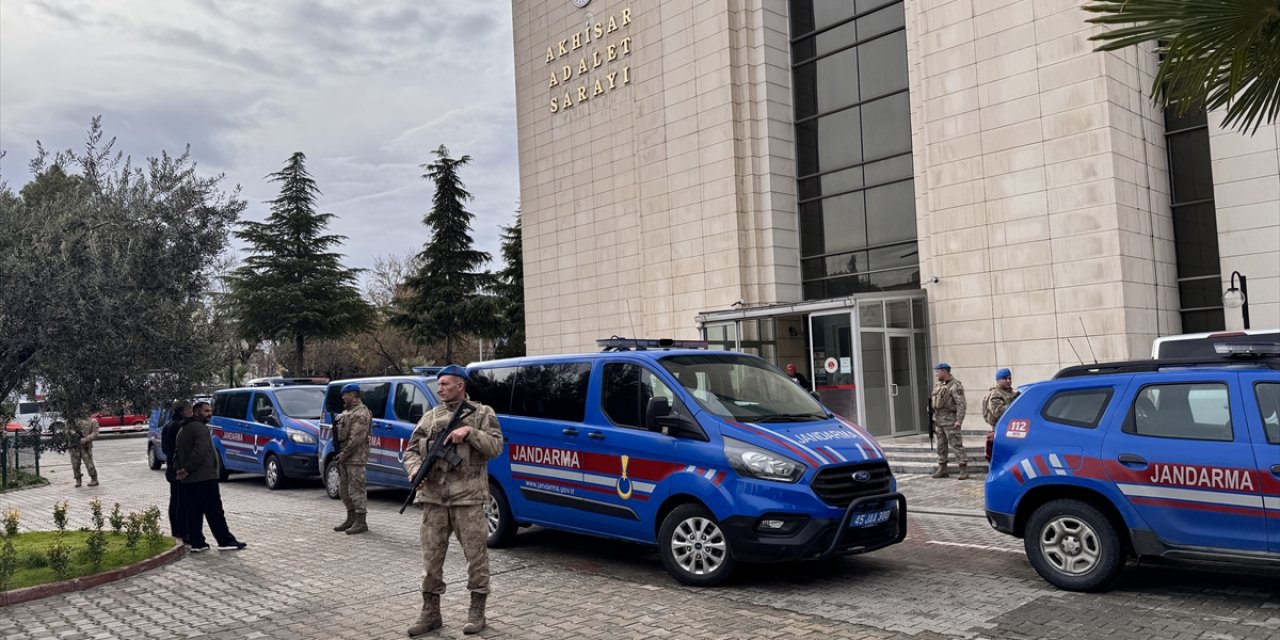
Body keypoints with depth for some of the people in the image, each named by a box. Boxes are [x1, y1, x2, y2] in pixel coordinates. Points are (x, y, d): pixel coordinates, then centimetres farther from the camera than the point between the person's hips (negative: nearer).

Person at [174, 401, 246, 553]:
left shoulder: (182, 430, 20)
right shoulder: (200, 428, -11)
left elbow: (177, 453, 20)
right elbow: (199, 452, -22)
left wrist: (179, 470, 9)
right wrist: (187, 470, -16)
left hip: (188, 481, 9)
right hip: (204, 478, -9)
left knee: (193, 513, 9)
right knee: (215, 512, -5)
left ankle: (196, 543, 9)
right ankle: (226, 541, -2)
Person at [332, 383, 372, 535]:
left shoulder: (361, 413, -14)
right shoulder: (346, 411, 18)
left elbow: (356, 438, -20)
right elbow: (339, 431, 23)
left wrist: (344, 454, -17)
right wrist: (338, 452, 7)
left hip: (355, 458, -10)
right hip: (344, 457, 10)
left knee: (356, 489, -8)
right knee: (344, 489, 15)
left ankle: (361, 522, -3)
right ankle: (351, 518, 25)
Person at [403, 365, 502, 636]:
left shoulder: (482, 413, 3)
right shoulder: (429, 417, 14)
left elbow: (496, 447, -5)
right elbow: (411, 450, 14)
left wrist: (470, 432, -17)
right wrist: (415, 469, -6)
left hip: (468, 497, -4)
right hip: (434, 498, 4)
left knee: (475, 554, 2)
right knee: (431, 556, 7)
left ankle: (477, 611, 15)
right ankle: (430, 613, 18)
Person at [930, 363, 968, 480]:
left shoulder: (955, 386, -13)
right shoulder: (937, 385, 13)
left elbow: (961, 404, -18)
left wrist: (959, 421, -22)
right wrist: (934, 417, 16)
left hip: (950, 420, -9)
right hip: (939, 420, 9)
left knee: (956, 445, -8)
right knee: (941, 445, 13)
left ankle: (964, 470, -4)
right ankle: (942, 469, 21)